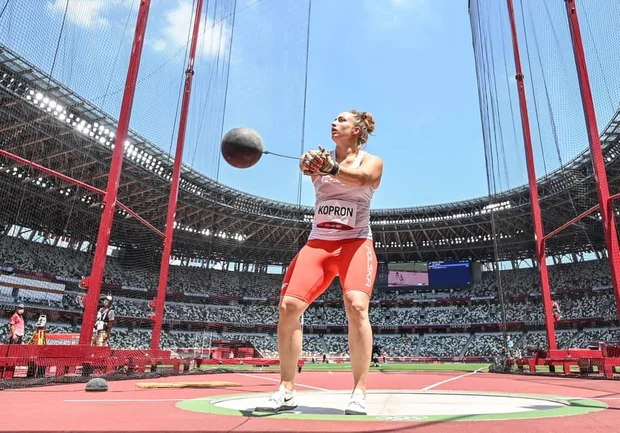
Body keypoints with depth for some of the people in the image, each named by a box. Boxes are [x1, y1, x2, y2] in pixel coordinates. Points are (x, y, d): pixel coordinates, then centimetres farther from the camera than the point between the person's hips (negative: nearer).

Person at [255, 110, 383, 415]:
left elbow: (362, 177, -19)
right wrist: (308, 164, -37)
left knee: (356, 306, -24)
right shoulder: (323, 157, 13)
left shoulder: (372, 161, 6)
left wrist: (330, 169, -39)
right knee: (288, 306, -11)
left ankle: (359, 392, -11)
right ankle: (286, 391, 1)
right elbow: (307, 166, -12)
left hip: (355, 243, -3)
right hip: (318, 242, 3)